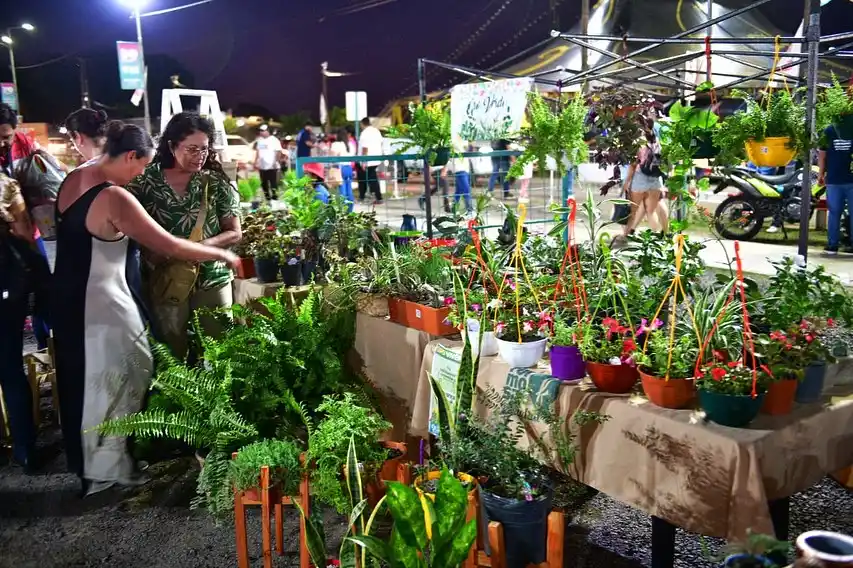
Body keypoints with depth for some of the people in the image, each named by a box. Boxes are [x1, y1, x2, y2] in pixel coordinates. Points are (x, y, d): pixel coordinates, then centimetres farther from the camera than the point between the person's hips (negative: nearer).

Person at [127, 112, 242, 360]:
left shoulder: (216, 182, -5)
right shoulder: (147, 181, -4)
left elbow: (234, 233, -3)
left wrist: (201, 246, -20)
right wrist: (151, 253, -18)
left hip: (212, 281, 0)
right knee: (173, 353, 11)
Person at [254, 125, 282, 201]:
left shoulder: (274, 140, -6)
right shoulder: (259, 140, 12)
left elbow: (278, 152, -9)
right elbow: (257, 151, 18)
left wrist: (277, 161, -19)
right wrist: (256, 162, 14)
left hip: (272, 166, -6)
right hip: (262, 166, 6)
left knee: (273, 183, -5)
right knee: (264, 183, 10)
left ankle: (274, 197, -2)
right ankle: (267, 198, 19)